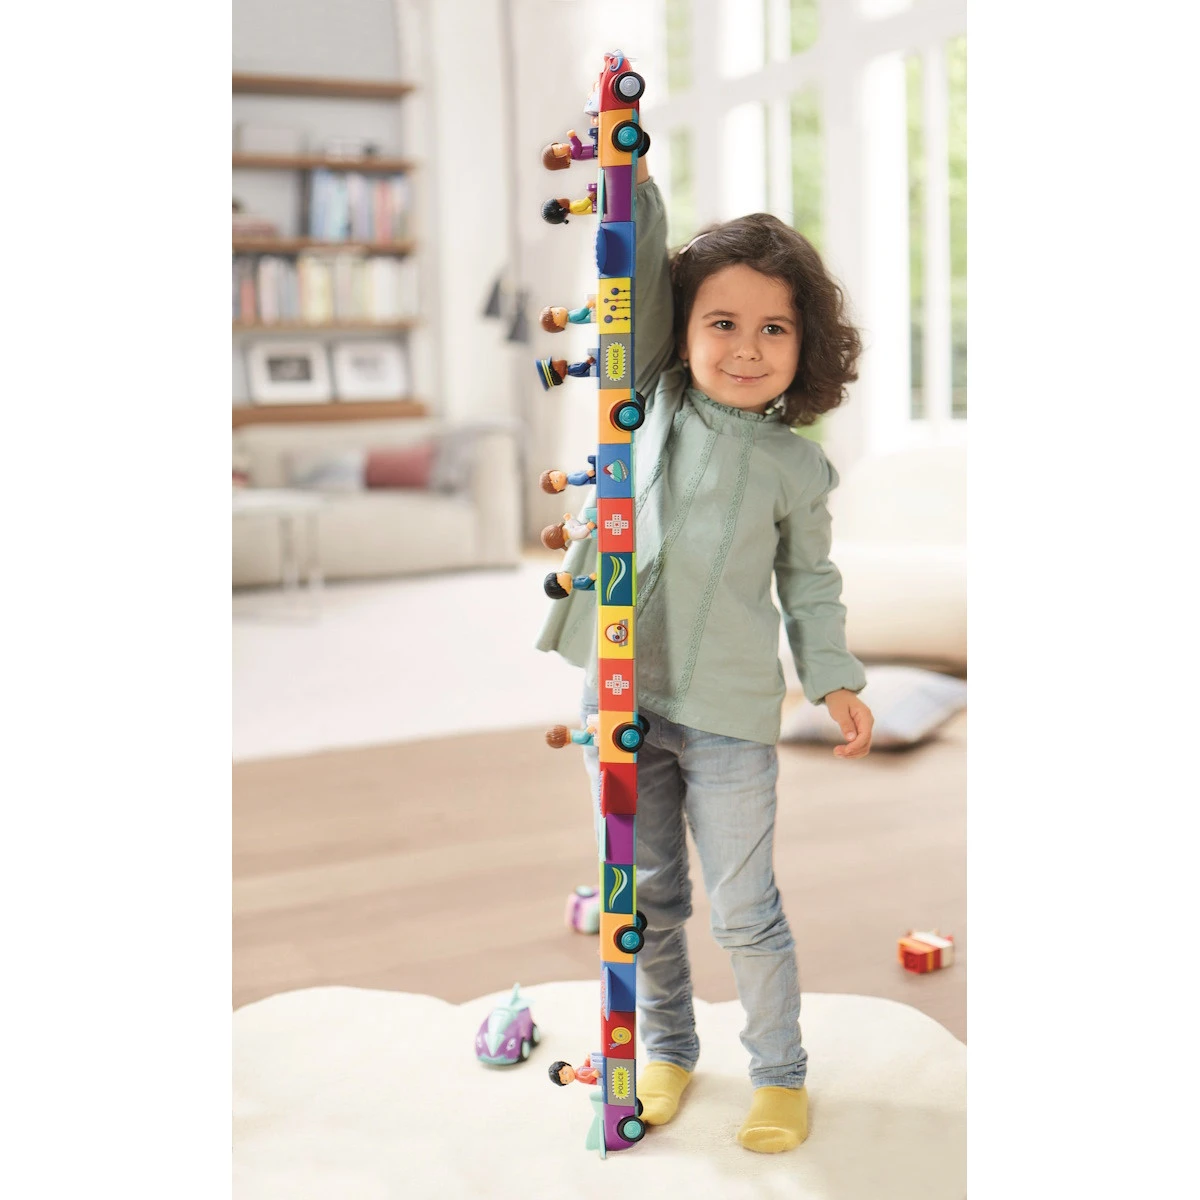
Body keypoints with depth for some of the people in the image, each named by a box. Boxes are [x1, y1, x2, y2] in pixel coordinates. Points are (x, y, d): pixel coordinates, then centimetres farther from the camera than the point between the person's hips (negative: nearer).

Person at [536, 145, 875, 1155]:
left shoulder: (795, 467, -2)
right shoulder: (652, 402, 0)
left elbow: (809, 579, 9)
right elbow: (636, 277, -4)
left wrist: (834, 679, 1)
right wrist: (627, 169, -13)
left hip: (730, 715, -2)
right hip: (618, 697, 2)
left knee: (745, 912, 7)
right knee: (647, 898, 16)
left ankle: (781, 1072, 28)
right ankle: (669, 1052, 37)